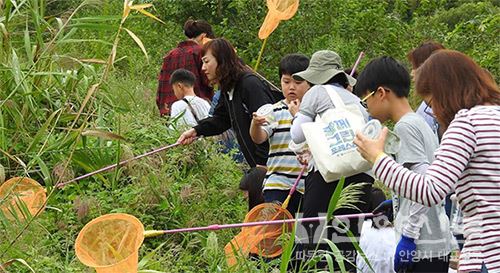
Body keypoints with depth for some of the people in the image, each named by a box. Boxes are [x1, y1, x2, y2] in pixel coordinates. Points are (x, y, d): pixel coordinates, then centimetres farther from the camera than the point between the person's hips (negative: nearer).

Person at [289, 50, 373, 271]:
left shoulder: (317, 92, 6)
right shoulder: (357, 101, 24)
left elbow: (297, 136, 1)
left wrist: (297, 115, 22)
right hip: (362, 174, 6)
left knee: (313, 234, -3)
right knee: (350, 233, 7)